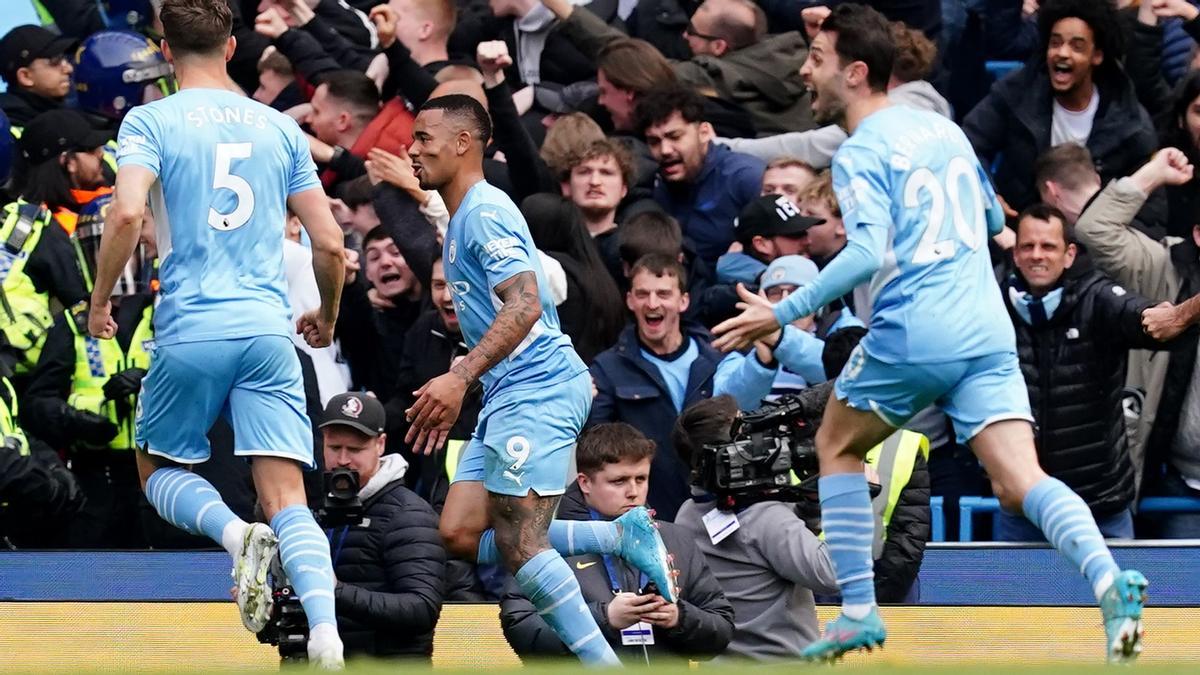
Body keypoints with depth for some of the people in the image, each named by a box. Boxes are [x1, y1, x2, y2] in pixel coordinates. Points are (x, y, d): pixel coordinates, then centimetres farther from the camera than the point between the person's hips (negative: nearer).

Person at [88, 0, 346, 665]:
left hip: (190, 332, -2)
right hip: (268, 333, 2)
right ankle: (326, 635, -23)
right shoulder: (280, 128, 11)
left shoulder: (149, 121, 1)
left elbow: (126, 213, -16)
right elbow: (329, 243, 10)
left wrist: (100, 299, -1)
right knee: (287, 500, -2)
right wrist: (326, 314, 29)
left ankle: (235, 532, -13)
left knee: (158, 470, 18)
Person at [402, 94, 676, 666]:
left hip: (537, 388, -10)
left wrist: (460, 378, -30)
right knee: (461, 534, 0)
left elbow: (525, 303, -24)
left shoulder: (486, 211, -11)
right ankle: (625, 536, 2)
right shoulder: (461, 218, 21)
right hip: (506, 396, 10)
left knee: (517, 544, -15)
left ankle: (605, 666, -12)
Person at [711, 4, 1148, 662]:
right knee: (1020, 482, -5)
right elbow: (994, 219, 30)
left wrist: (783, 313, -15)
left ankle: (859, 610, 16)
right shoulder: (943, 128, 18)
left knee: (837, 445, 20)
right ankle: (1107, 578, -32)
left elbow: (869, 252, -19)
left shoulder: (859, 154, -5)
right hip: (986, 331, 6)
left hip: (910, 336, -6)